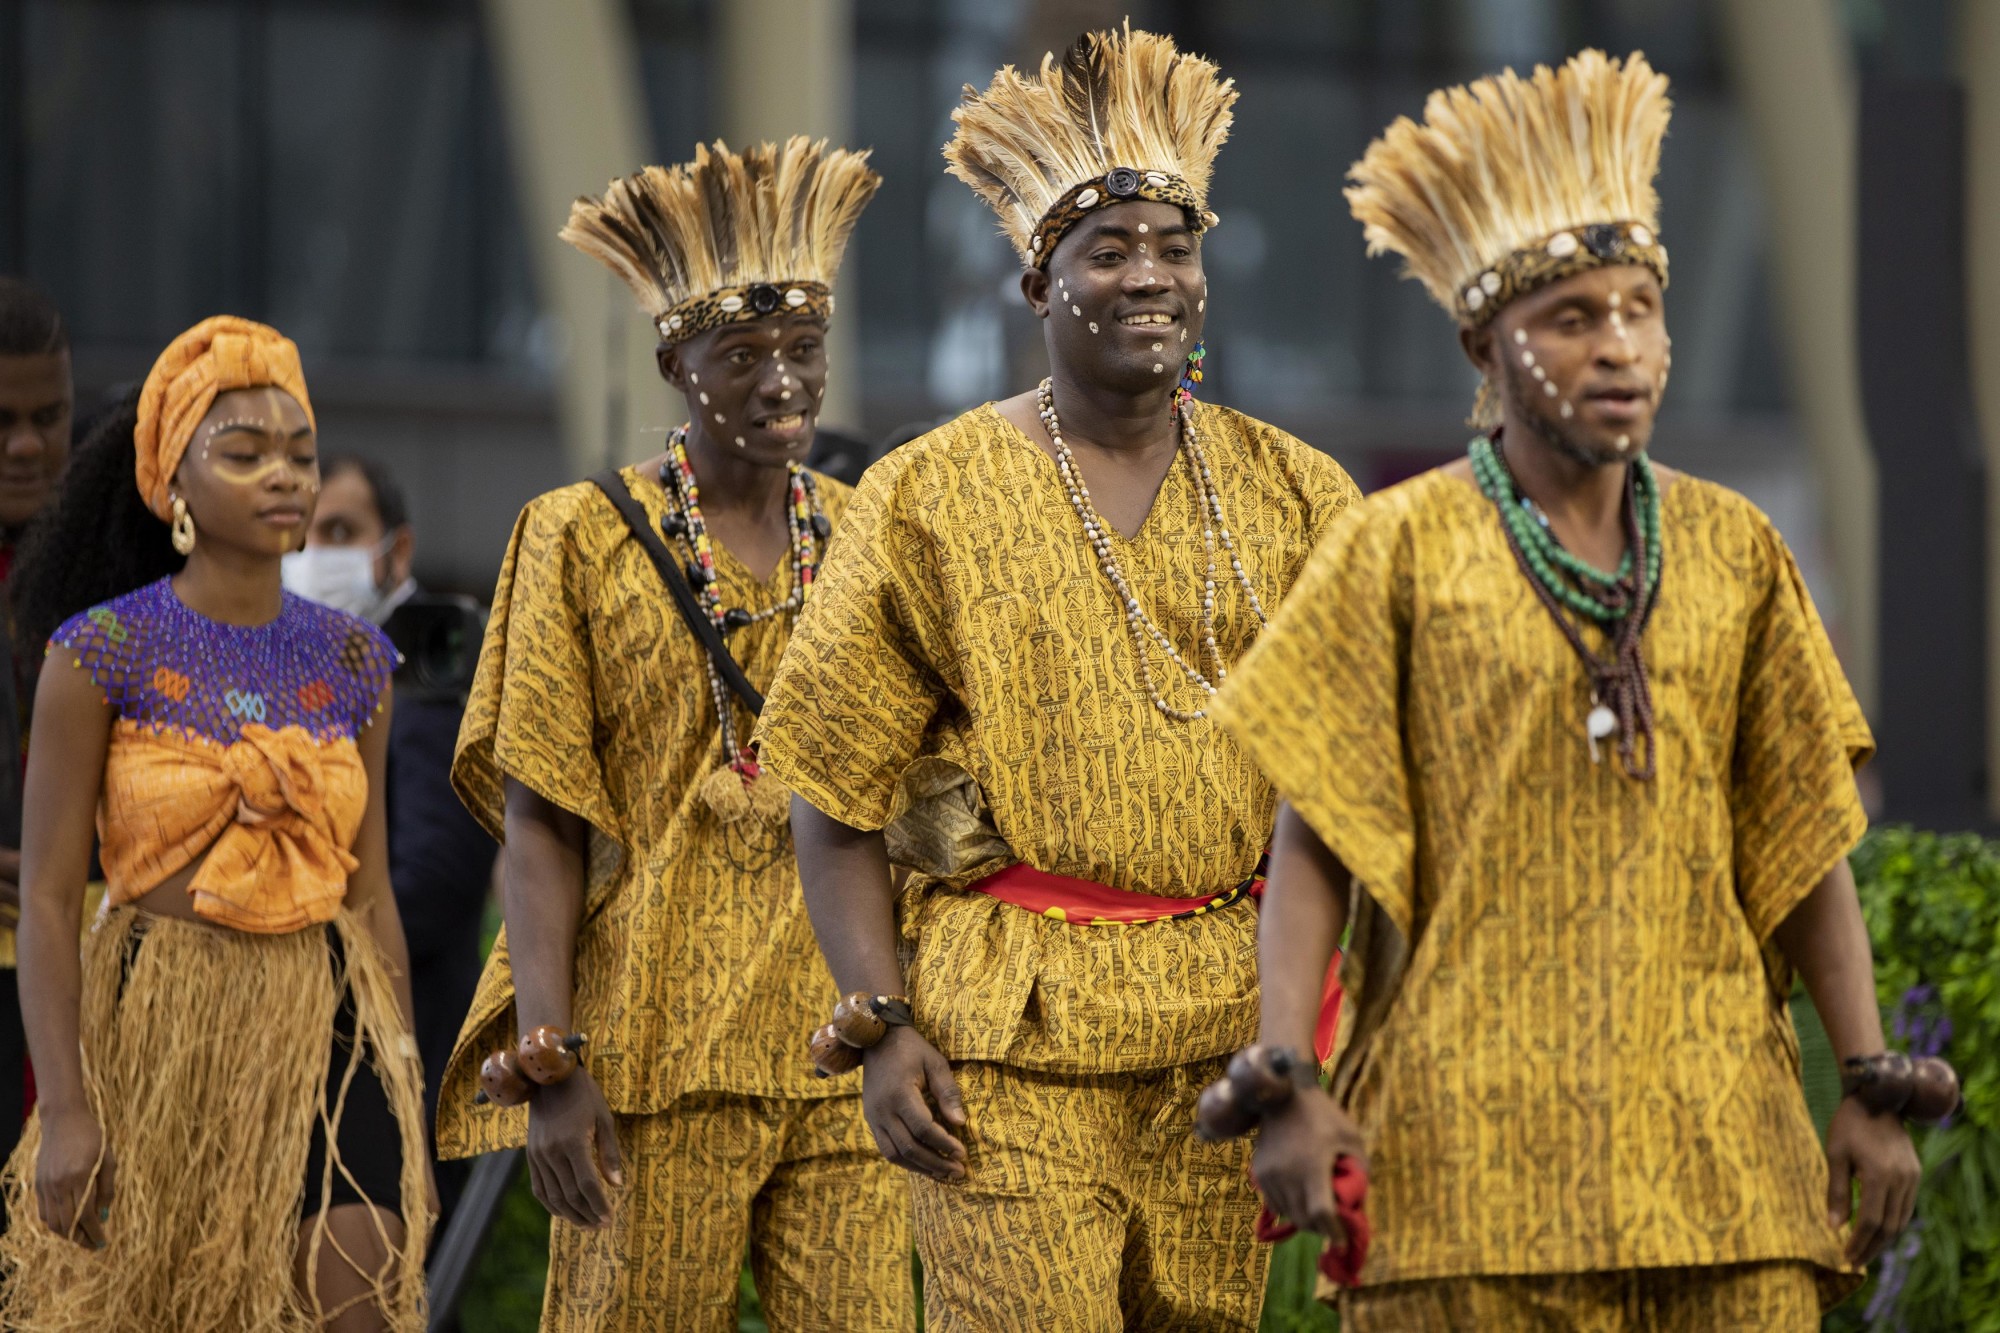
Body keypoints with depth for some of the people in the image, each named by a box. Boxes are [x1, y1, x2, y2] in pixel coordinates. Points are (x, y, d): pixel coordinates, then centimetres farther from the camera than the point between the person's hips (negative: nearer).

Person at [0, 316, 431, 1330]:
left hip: (324, 1026, 3)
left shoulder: (351, 662, 8)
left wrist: (404, 1083, 10)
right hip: (156, 1034, -3)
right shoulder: (103, 652, -5)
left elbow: (371, 895, 13)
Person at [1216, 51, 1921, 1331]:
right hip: (1475, 1136, -3)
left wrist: (1873, 1087, 5)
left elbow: (1804, 844, 12)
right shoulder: (1401, 551, 2)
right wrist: (1284, 1086, -12)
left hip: (1713, 1125, 3)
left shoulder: (1733, 551, 11)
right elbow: (1315, 843, -2)